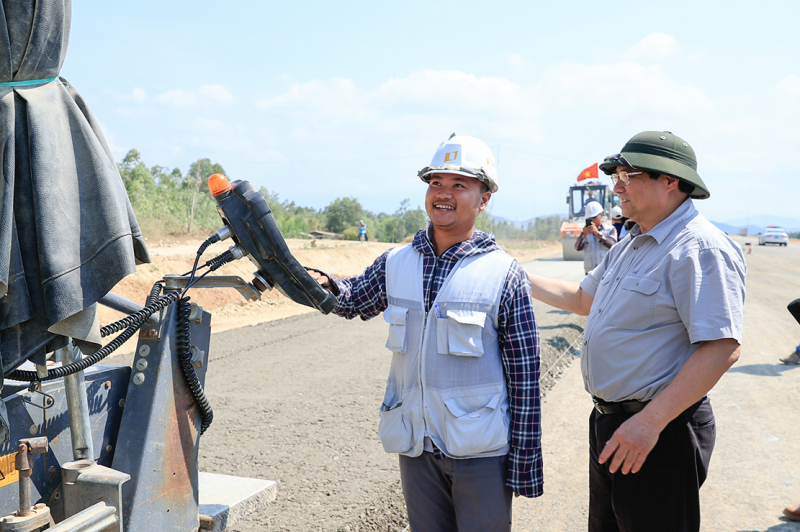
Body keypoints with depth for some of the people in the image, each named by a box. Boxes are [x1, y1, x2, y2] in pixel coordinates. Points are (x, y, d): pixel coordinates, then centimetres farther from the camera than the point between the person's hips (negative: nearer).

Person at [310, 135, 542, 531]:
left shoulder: (504, 275, -8)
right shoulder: (395, 264, 3)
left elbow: (525, 376, -7)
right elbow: (354, 300, 20)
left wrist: (525, 461, -7)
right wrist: (324, 284, -4)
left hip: (481, 452, -4)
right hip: (416, 446, 4)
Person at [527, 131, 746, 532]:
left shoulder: (701, 249, -19)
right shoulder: (631, 246, 12)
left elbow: (722, 348, -27)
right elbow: (583, 299, 24)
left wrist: (650, 421, -29)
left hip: (660, 430, -9)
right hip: (608, 422, 9)